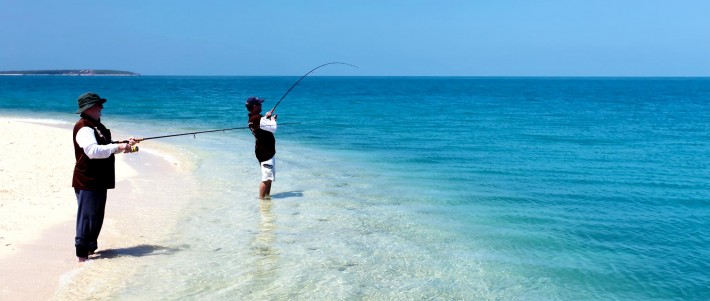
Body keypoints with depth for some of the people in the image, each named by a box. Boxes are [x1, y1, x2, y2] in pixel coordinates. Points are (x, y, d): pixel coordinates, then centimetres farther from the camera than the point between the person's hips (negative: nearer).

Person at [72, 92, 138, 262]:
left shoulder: (96, 126, 16)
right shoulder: (84, 128, -17)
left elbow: (104, 149, 26)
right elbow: (92, 151, -31)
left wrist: (124, 145, 13)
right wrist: (117, 147, -29)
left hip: (99, 181, 10)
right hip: (87, 182, -10)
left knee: (96, 216, 17)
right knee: (87, 218, -6)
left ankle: (91, 247, 29)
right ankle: (82, 255, -1)